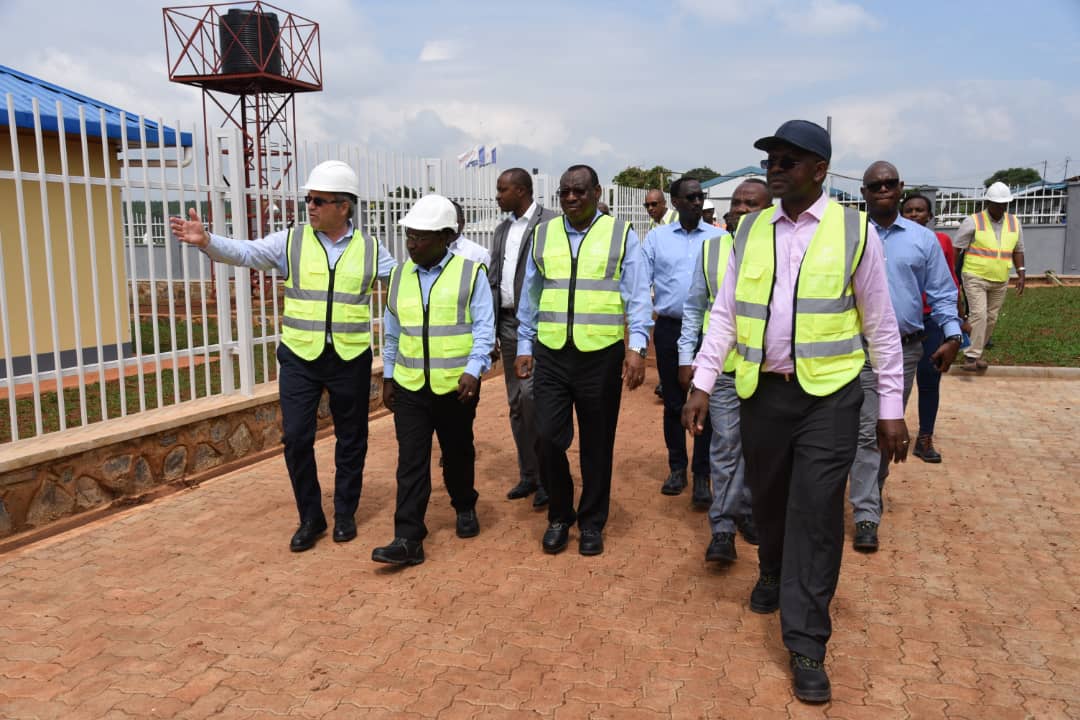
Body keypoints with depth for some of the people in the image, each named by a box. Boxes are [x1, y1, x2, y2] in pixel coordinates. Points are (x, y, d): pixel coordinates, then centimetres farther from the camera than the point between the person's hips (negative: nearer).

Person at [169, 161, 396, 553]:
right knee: (296, 437, 0)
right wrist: (206, 240, -29)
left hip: (351, 358, 0)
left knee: (351, 437, 10)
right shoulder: (290, 241, 0)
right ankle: (310, 517, 19)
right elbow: (246, 252, -13)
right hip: (299, 357, 0)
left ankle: (345, 513, 28)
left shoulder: (370, 249, 3)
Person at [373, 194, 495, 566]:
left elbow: (484, 328, -8)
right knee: (411, 461, -2)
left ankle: (465, 507, 40)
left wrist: (472, 370, -19)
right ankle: (408, 539, -1)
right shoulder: (400, 276, 8)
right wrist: (388, 375, 15)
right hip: (409, 386, 3)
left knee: (458, 453, 15)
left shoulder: (470, 273, -5)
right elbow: (392, 332, 15)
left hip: (456, 385, -2)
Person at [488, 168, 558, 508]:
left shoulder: (550, 224, -7)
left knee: (531, 397, -13)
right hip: (508, 323, 7)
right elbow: (494, 279, 16)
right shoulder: (502, 229, 15)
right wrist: (490, 327, 11)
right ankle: (528, 474, 21)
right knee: (516, 403, 10)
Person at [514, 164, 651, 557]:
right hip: (551, 355, 2)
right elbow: (530, 296, 14)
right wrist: (524, 346, 12)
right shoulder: (543, 234, 9)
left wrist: (637, 348, -14)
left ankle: (592, 523, 26)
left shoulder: (622, 235, 1)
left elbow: (638, 295, -4)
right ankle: (559, 516, 22)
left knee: (597, 444, 9)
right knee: (549, 439, -1)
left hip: (601, 356, -2)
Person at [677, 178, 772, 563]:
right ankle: (722, 529, 7)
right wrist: (686, 357, 6)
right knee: (725, 446, 0)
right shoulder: (710, 250, 5)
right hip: (723, 367, 0)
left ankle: (749, 513, 31)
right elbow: (694, 306, 10)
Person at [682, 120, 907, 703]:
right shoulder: (749, 230, 5)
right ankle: (774, 574, 47)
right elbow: (724, 314, 6)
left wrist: (892, 407, -1)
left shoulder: (855, 231, -4)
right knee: (767, 498, 17)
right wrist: (702, 384, -1)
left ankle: (806, 644, 10)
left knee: (816, 513, -3)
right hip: (761, 390, 3)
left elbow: (880, 325, -1)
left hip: (829, 393, -3)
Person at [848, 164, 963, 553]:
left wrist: (952, 336, -3)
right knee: (867, 431, -5)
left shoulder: (923, 239, 5)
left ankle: (870, 491, 35)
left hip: (906, 348, 3)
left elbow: (941, 293, 7)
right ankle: (867, 515, -1)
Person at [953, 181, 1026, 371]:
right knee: (979, 315, -15)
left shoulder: (1014, 223, 8)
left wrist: (1021, 273, 4)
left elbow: (1018, 250, 15)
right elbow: (955, 249, -6)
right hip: (975, 278, -5)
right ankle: (971, 355, -10)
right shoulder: (973, 222, -8)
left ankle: (976, 353, 18)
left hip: (1000, 281, 5)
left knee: (991, 318, 7)